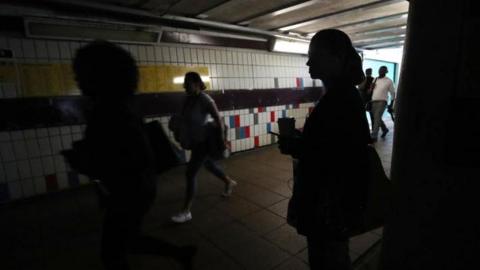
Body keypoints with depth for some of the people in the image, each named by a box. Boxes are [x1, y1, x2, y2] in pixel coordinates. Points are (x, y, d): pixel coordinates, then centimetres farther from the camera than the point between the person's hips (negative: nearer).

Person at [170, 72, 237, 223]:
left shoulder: (205, 99, -21)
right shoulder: (189, 99, 2)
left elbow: (218, 119, -19)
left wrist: (222, 139, -17)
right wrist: (185, 137, 17)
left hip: (205, 140, -9)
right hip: (195, 140, 9)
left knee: (190, 173, -8)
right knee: (209, 164, 25)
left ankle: (186, 212, 4)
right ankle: (229, 182, 50)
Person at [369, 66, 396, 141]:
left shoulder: (389, 81, 1)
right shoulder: (375, 79, 12)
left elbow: (392, 93, 5)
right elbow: (371, 90, 13)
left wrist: (391, 105, 2)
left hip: (382, 101, -5)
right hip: (373, 101, 5)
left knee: (377, 118, -16)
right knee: (376, 118, 11)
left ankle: (374, 136, -16)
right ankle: (385, 129, 37)